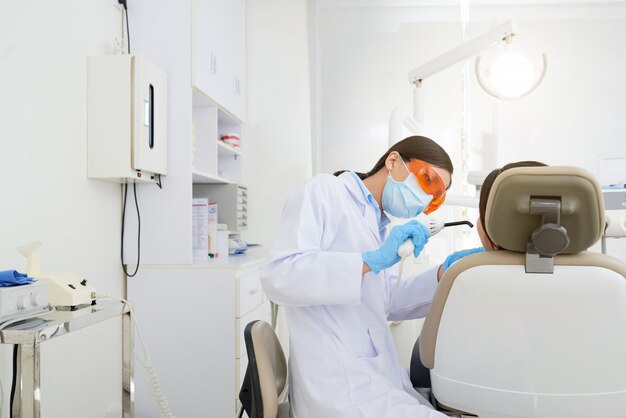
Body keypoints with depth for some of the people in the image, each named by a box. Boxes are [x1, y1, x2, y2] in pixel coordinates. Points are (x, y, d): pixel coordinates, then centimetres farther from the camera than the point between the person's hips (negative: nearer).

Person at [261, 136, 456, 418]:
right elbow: (279, 276, -20)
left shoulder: (379, 228, 18)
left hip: (380, 378, 9)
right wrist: (373, 261, -24)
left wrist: (443, 275, 6)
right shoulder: (325, 192, -7)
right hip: (341, 384, -8)